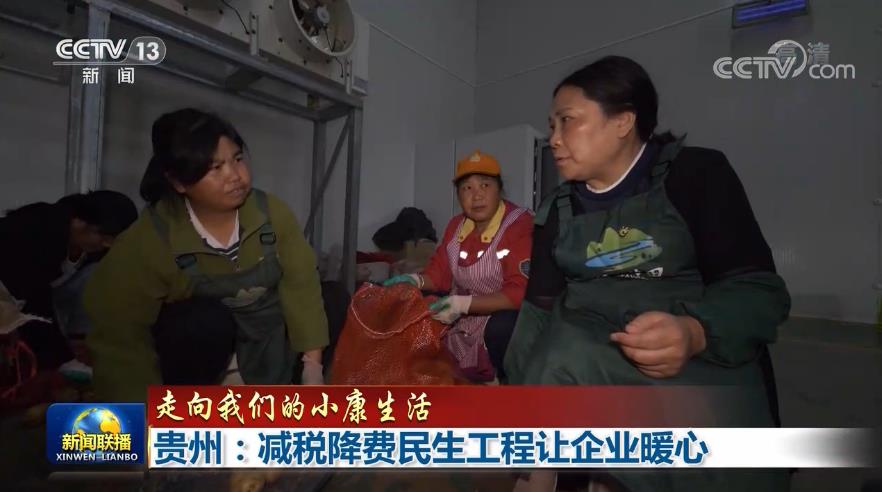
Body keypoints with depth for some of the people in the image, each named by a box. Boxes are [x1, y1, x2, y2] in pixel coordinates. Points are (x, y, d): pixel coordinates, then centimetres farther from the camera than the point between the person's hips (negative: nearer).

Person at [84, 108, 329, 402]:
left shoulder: (271, 212, -19)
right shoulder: (149, 239, -23)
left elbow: (300, 282, -20)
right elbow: (119, 335, -20)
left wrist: (312, 363, -23)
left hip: (264, 335, 4)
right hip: (195, 336, -4)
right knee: (207, 320, -32)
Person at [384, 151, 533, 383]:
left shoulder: (521, 225, -21)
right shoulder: (456, 225, 3)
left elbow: (520, 292, -27)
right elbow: (440, 271, 9)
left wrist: (465, 304, -33)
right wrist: (416, 281, -12)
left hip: (505, 316, -6)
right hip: (463, 317, 7)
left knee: (501, 330, -37)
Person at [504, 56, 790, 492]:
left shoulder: (696, 174, -1)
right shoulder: (556, 211, 9)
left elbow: (759, 288, -7)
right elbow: (540, 307, 4)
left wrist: (694, 333, -29)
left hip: (706, 357, -2)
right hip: (589, 353, 3)